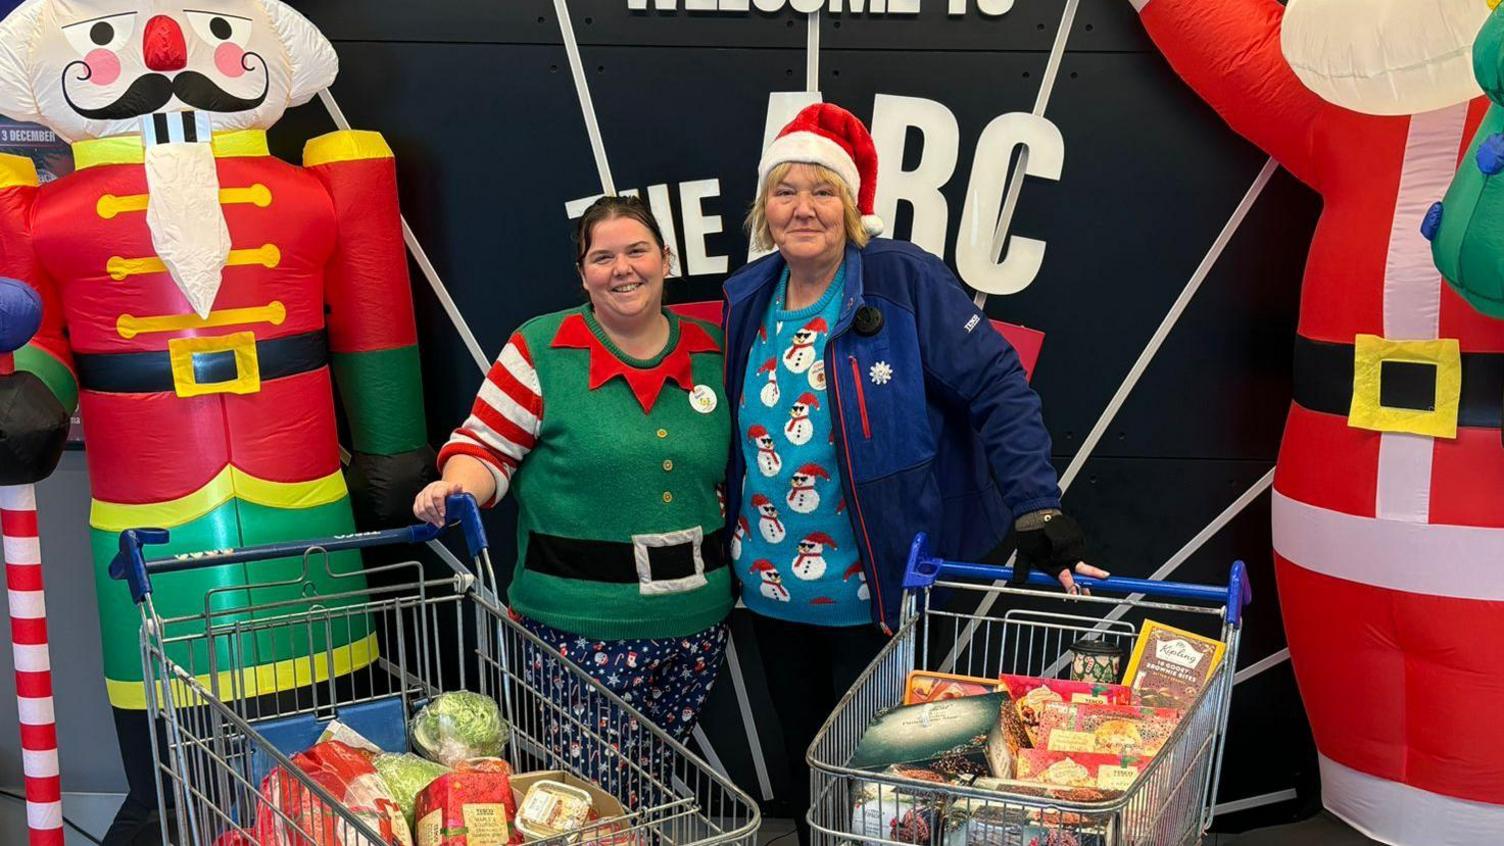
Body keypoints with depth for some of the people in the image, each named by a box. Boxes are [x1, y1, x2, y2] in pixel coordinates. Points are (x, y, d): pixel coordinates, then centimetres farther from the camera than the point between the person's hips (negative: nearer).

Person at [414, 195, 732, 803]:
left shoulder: (712, 352, 8)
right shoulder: (540, 351, -5)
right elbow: (485, 448, -4)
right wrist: (456, 489, -23)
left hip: (696, 618, 4)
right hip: (582, 626, -4)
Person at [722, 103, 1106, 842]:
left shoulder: (905, 280, -15)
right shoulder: (748, 299, 2)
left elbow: (998, 388, -17)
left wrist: (1036, 509, -25)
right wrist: (730, 537, 9)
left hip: (875, 595, -5)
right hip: (772, 593, 5)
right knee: (804, 762, 20)